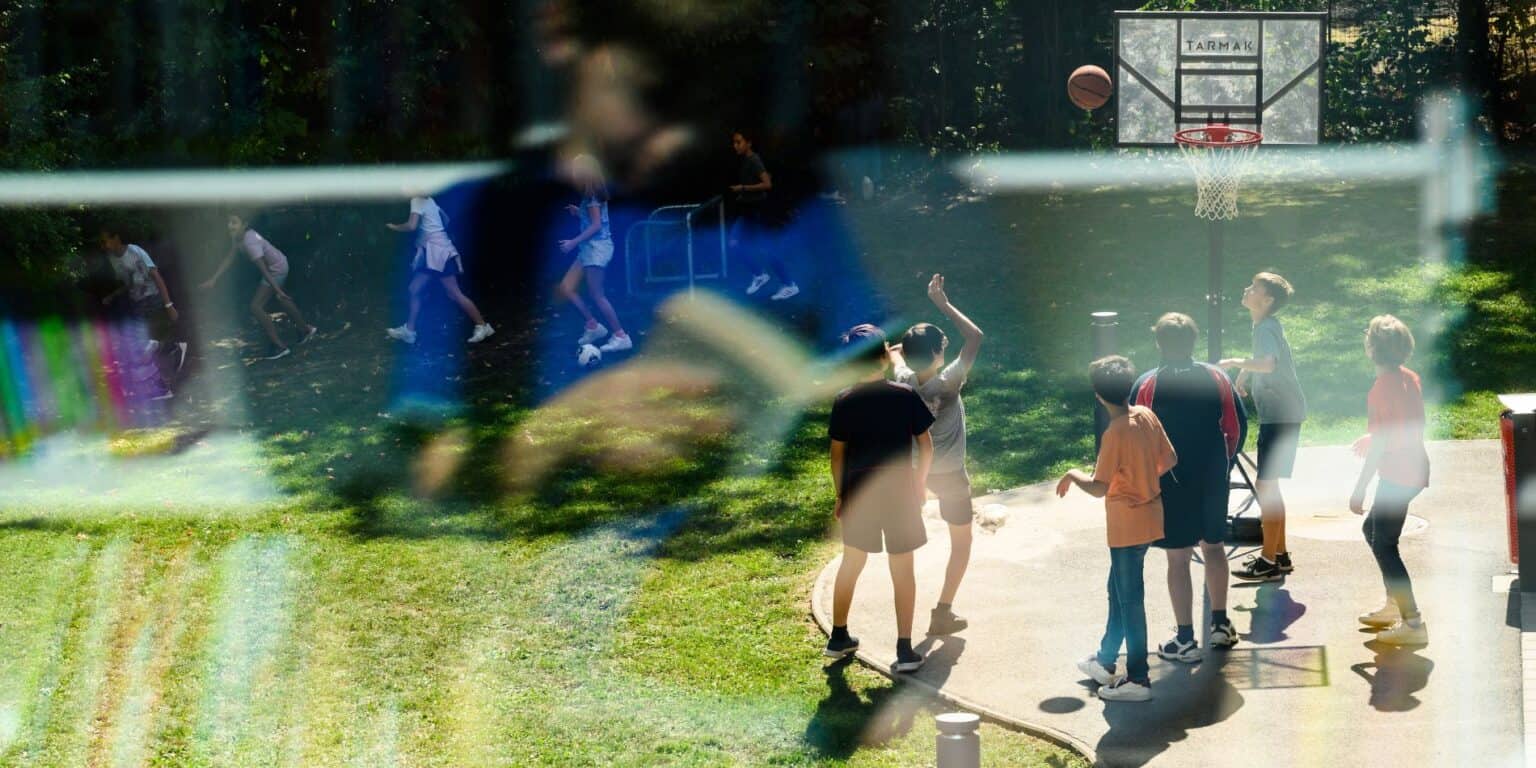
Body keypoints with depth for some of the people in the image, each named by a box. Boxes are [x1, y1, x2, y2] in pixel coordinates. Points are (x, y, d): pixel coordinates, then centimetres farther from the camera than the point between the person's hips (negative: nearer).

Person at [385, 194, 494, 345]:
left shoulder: (417, 201, -13)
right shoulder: (427, 200, 14)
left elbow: (411, 226, -25)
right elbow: (445, 219, 22)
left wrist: (394, 227, -9)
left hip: (438, 252, -10)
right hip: (431, 253, 10)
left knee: (454, 294, -8)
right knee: (415, 290, 8)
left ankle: (482, 326, -4)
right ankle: (409, 331, 11)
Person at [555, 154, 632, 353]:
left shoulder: (592, 196, -14)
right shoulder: (591, 195, 13)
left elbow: (596, 225, -19)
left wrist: (574, 242, -19)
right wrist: (578, 213, 10)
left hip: (597, 247, -10)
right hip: (588, 248, 10)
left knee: (596, 295, -6)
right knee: (565, 289, 7)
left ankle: (621, 336, -2)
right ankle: (593, 325, 13)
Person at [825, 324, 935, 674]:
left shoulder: (844, 401, -5)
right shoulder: (905, 396, -9)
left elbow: (837, 454, 1)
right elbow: (926, 447, -5)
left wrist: (840, 494, 12)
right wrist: (919, 484, 9)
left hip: (857, 491, 2)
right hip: (898, 491, -2)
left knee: (851, 563, 19)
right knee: (903, 569, 5)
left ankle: (839, 637, 28)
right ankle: (905, 649, 2)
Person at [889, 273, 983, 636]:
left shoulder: (904, 381, -13)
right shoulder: (947, 382, -28)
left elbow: (894, 355, 12)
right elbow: (976, 337, -27)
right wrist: (943, 304, -27)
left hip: (916, 469, 5)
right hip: (949, 475, -5)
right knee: (961, 541, 9)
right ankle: (943, 612, 8)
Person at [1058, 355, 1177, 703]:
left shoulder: (1116, 433, -23)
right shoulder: (1147, 416, -1)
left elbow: (1098, 487, -23)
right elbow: (1170, 460, 7)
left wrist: (1073, 475, -5)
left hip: (1128, 524, -9)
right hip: (1149, 514, 9)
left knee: (1130, 599, -1)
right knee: (1118, 590, 22)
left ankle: (1138, 680, 5)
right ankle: (1106, 661, 36)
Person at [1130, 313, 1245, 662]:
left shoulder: (1147, 385, -8)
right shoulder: (1217, 378, -1)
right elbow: (1237, 427, 2)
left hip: (1170, 483, -3)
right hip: (1213, 480, 3)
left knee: (1178, 558, 2)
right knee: (1213, 547, 21)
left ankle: (1185, 640, 4)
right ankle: (1220, 624, 29)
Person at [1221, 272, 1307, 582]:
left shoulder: (1267, 329, -17)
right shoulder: (1264, 326, 13)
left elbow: (1268, 364, -37)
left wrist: (1236, 362, -24)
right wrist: (1243, 373, 27)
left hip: (1280, 416, -10)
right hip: (1277, 414, 10)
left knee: (1265, 485, -8)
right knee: (1269, 485, 15)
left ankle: (1269, 561, -4)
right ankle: (1279, 554, 23)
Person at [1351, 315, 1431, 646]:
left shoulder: (1381, 388, -19)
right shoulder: (1410, 379, 6)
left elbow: (1379, 447, -21)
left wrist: (1359, 490, -17)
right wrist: (1374, 437, 33)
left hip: (1396, 475, -9)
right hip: (1414, 469, 9)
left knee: (1384, 544, -5)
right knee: (1374, 529, 23)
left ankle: (1413, 623, -10)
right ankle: (1394, 605, 29)